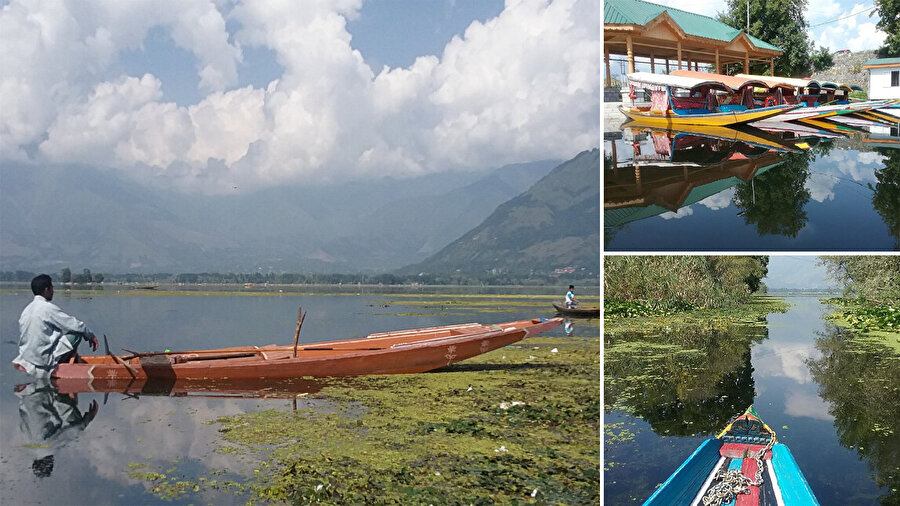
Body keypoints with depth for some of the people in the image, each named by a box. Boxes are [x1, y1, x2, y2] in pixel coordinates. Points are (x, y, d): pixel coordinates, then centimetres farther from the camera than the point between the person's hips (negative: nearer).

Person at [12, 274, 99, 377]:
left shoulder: (26, 309, 10)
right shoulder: (48, 308, -14)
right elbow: (74, 324, -13)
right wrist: (91, 336, 3)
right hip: (44, 360, -9)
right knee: (76, 333, -6)